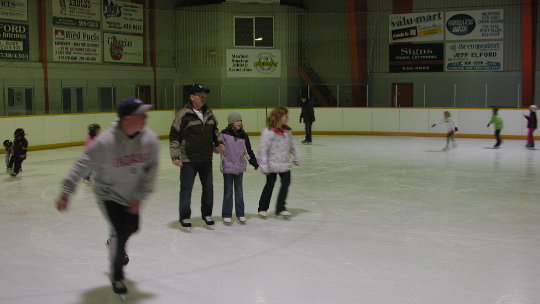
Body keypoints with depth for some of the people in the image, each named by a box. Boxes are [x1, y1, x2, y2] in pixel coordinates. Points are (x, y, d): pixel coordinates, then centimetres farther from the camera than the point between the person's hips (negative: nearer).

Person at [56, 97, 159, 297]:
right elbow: (82, 167, -23)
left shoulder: (149, 138, -19)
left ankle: (115, 244, 58)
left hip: (132, 196, 5)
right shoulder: (106, 142, -30)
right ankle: (116, 275, 16)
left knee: (132, 228, 20)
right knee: (120, 232, -10)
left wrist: (139, 197, -14)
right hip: (108, 195, -5)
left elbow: (151, 169, -11)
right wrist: (65, 194, -23)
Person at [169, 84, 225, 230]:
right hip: (188, 160, -5)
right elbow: (174, 136, -9)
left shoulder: (208, 113, 7)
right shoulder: (183, 114, -11)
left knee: (208, 188, 13)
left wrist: (219, 142, 7)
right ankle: (185, 217, 17)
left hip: (206, 159, 6)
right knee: (186, 189, 3)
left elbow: (214, 130, 23)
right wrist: (175, 156, -12)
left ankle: (207, 214, 29)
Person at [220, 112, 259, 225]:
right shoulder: (224, 134, -9)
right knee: (228, 192, 3)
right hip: (228, 167, -4)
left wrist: (254, 162, 17)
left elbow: (248, 151, 15)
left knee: (239, 191, 12)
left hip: (240, 167, 4)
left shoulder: (243, 136, 6)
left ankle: (240, 214, 21)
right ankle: (226, 215, 13)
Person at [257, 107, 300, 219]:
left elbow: (291, 145, 18)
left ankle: (280, 208, 15)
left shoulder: (287, 130, 3)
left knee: (286, 182, 3)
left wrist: (296, 157, 20)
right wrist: (263, 165, -18)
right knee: (270, 184, 6)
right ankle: (262, 208, 23)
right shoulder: (268, 132, -18)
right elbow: (262, 149, -17)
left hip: (285, 163, 6)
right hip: (272, 164, -6)